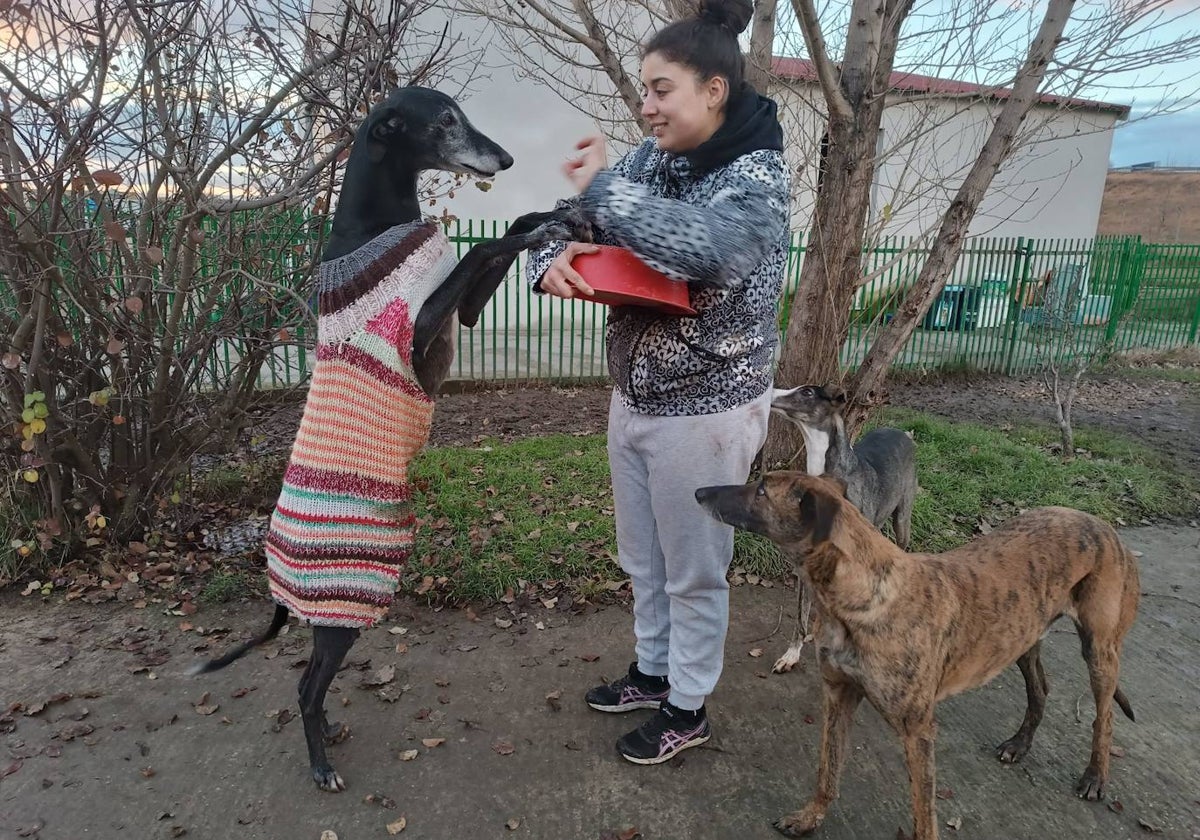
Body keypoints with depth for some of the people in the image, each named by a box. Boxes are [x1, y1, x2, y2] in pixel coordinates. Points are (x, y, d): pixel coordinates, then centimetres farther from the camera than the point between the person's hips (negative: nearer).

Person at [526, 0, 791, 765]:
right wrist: (557, 255, -21)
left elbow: (710, 246, -37)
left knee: (694, 572, 10)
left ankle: (688, 709, 33)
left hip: (704, 411, -7)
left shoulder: (757, 176, -16)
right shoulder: (654, 159, 3)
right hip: (634, 399, 7)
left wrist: (602, 189, -25)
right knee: (645, 560, 22)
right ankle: (653, 672, 44)